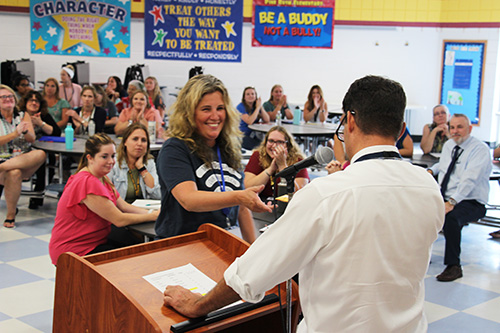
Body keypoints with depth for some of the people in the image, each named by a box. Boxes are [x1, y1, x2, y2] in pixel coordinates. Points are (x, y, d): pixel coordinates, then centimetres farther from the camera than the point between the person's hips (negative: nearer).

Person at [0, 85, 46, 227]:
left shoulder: (23, 115, 14)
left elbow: (32, 138, 3)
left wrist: (24, 131, -20)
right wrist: (15, 133, -22)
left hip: (25, 159, 3)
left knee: (41, 154, -30)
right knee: (14, 173, -37)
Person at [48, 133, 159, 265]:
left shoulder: (102, 179, 10)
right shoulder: (87, 183, -23)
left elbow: (124, 206, 4)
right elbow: (119, 220, -21)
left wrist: (152, 212, -10)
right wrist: (152, 216, -16)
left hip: (94, 244, 9)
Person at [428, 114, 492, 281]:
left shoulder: (480, 149, -11)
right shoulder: (448, 145, 13)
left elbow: (469, 180, -25)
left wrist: (452, 202, -36)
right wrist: (431, 170, 11)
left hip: (470, 202, -7)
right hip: (444, 197, 7)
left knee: (450, 217, -36)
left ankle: (454, 266, -22)